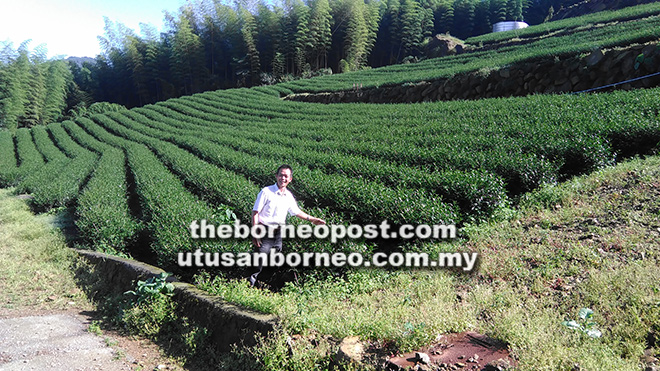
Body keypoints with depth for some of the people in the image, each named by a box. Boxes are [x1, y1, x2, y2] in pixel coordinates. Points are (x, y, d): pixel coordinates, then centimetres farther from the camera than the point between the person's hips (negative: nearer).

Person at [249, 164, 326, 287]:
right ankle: (250, 283, 7)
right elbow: (255, 212, -10)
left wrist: (312, 219, 21)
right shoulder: (266, 192, -10)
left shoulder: (289, 196, 7)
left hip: (278, 233, 6)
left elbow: (296, 211, 24)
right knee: (259, 261, -10)